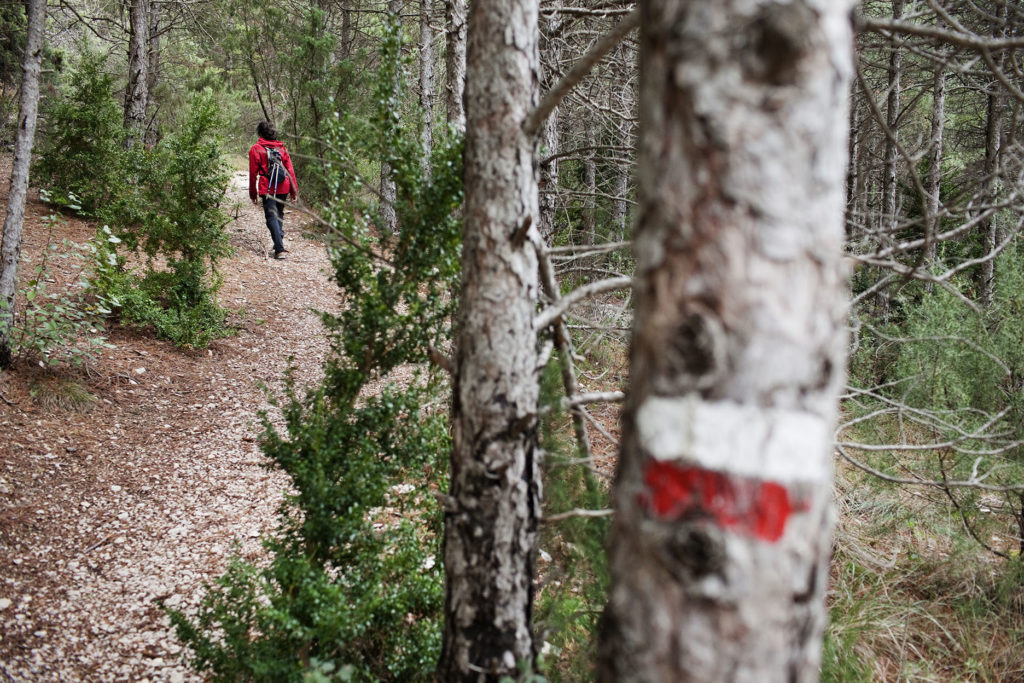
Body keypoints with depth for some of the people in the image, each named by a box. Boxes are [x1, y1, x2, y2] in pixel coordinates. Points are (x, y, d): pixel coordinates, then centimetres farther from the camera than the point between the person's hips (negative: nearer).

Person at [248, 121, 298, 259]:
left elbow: (253, 173, 0)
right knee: (279, 213, 22)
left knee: (271, 217, -3)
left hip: (267, 189, -4)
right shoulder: (281, 147, 9)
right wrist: (293, 190, 13)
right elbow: (290, 170, 8)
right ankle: (280, 240, 14)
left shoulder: (255, 149, -1)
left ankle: (280, 249, -12)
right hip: (283, 188, 4)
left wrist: (253, 193, 8)